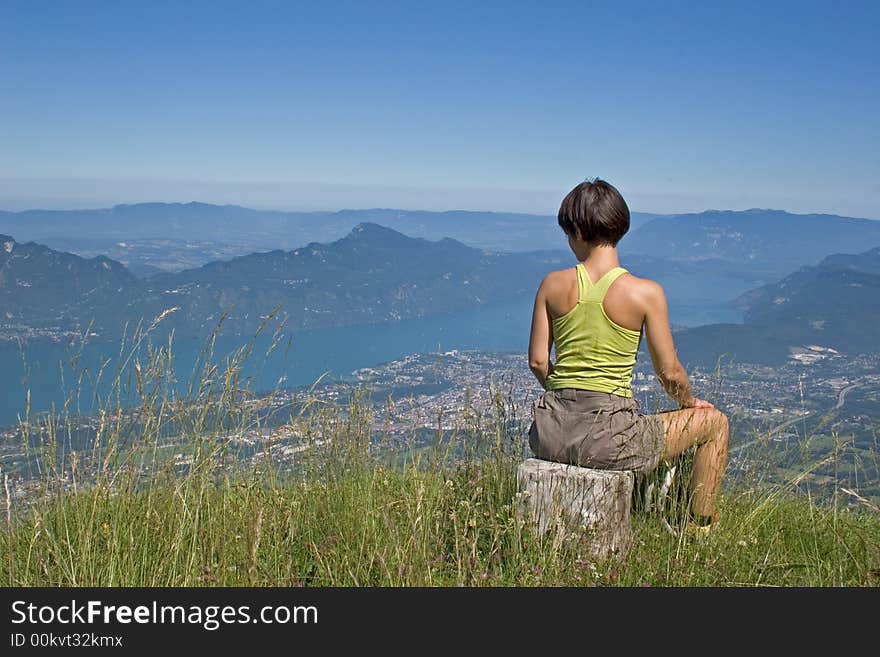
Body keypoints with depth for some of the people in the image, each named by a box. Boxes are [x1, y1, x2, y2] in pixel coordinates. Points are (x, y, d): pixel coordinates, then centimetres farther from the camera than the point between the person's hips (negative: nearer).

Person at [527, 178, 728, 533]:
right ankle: (699, 529, 27)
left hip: (552, 434, 4)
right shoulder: (646, 292, -10)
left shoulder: (553, 285, -2)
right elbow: (669, 372, -4)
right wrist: (690, 401, 18)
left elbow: (537, 361, 3)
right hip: (608, 438, -4)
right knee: (714, 422, 18)